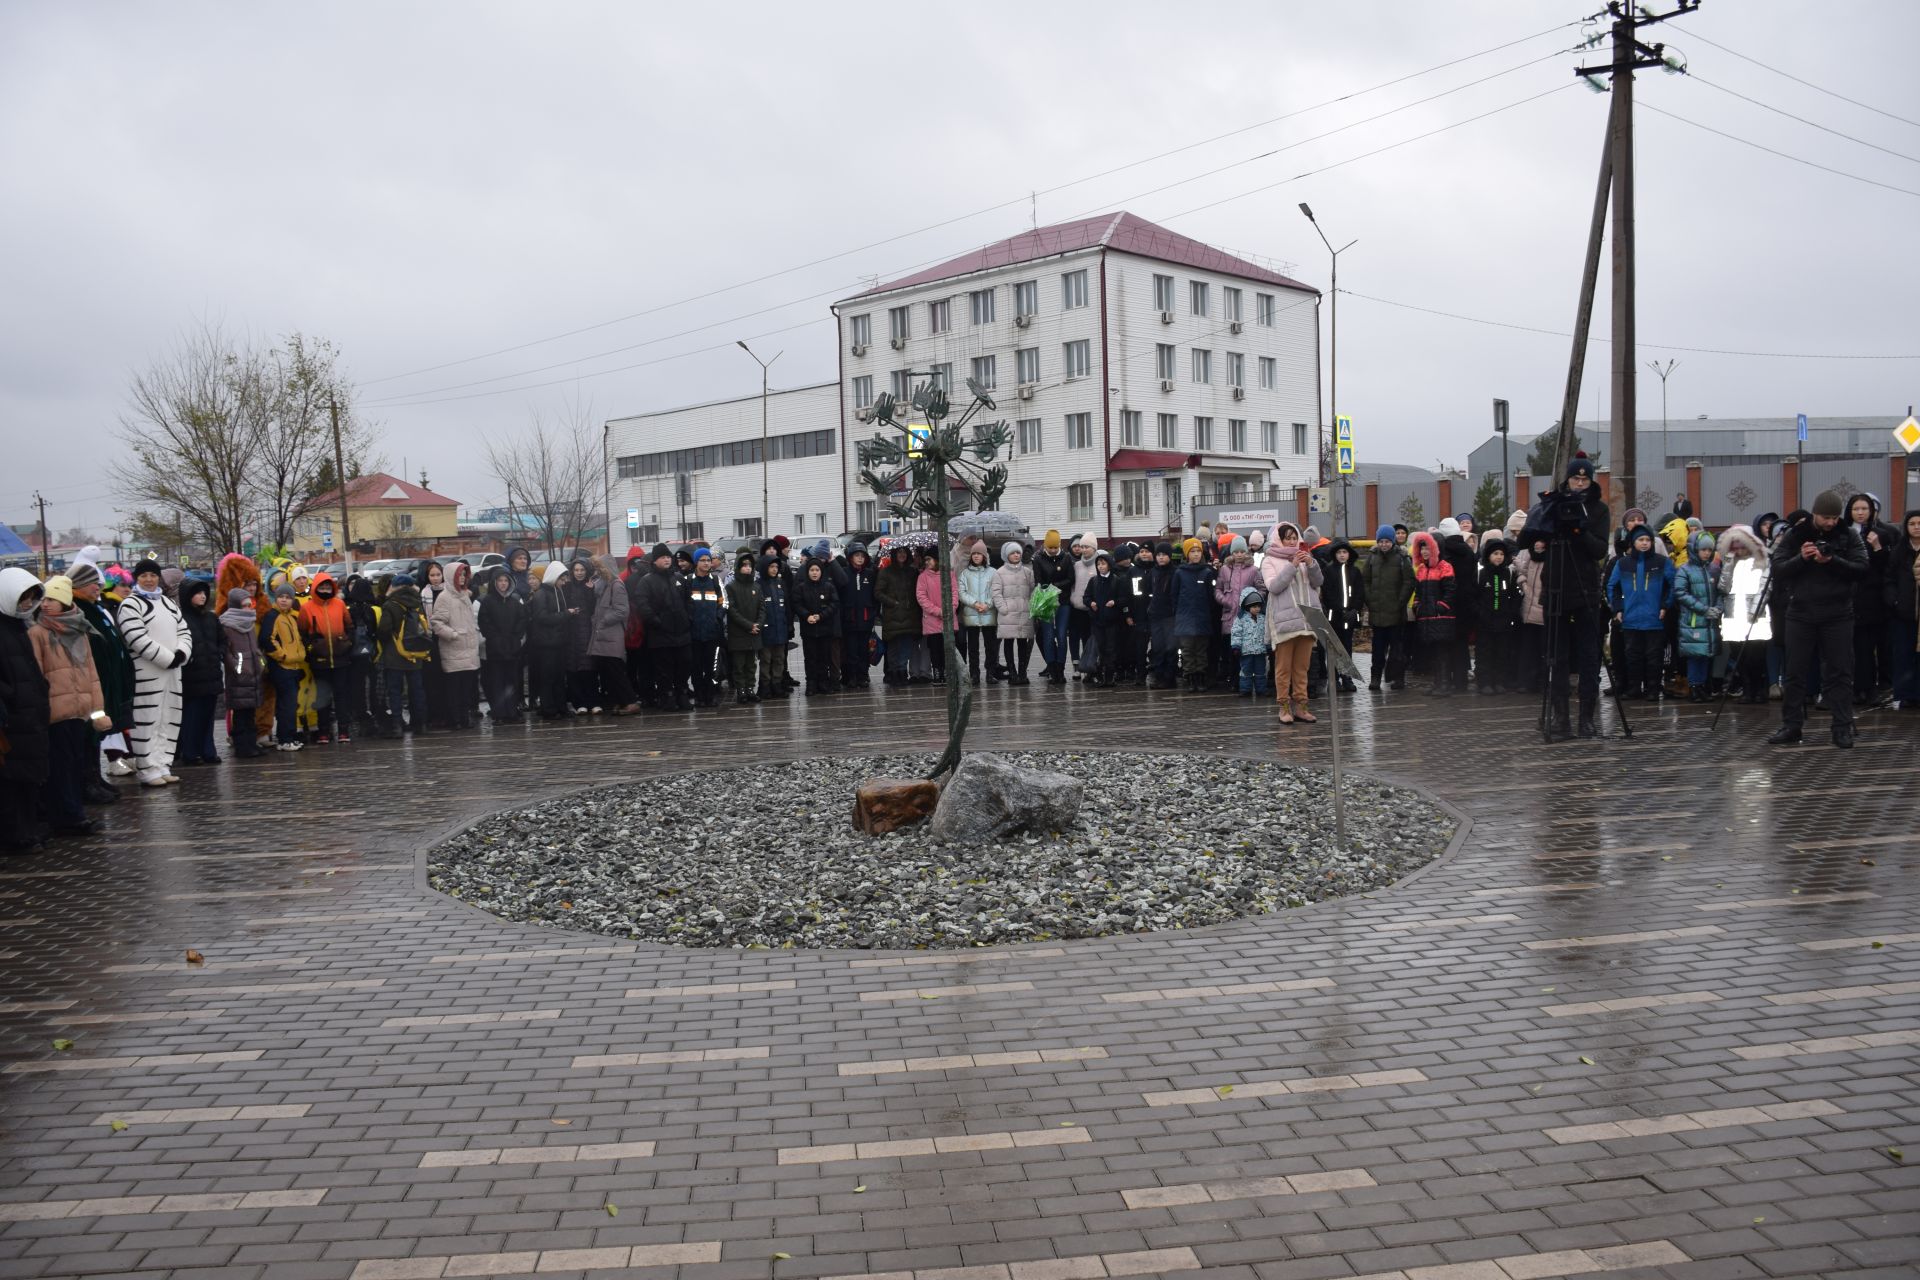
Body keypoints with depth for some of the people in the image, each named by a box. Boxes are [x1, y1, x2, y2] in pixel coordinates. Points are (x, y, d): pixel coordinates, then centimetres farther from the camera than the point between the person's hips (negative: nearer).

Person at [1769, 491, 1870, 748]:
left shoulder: (1848, 536, 2)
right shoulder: (1794, 536, 4)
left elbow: (1862, 569, -7)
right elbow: (1777, 572, -2)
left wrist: (1832, 561, -21)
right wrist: (1801, 558, -18)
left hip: (1837, 615, -1)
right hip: (1800, 613, 1)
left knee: (1840, 673, 1)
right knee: (1795, 673, 5)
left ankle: (1843, 728, 6)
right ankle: (1791, 726, 12)